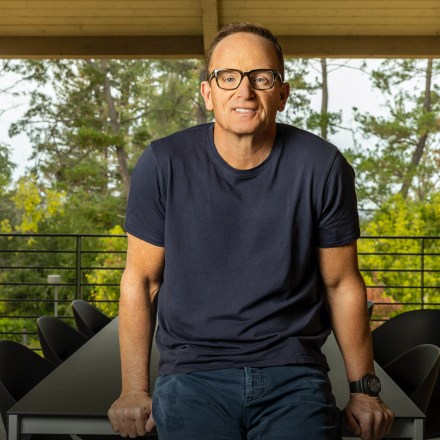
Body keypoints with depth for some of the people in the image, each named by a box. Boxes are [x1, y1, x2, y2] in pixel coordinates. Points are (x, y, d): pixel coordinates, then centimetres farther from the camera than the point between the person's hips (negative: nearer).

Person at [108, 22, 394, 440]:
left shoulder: (322, 167, -2)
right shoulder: (163, 164, -4)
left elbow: (342, 283, 6)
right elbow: (140, 280, 3)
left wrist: (364, 389, 10)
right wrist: (135, 390, 3)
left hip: (293, 374, 1)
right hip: (190, 373, 0)